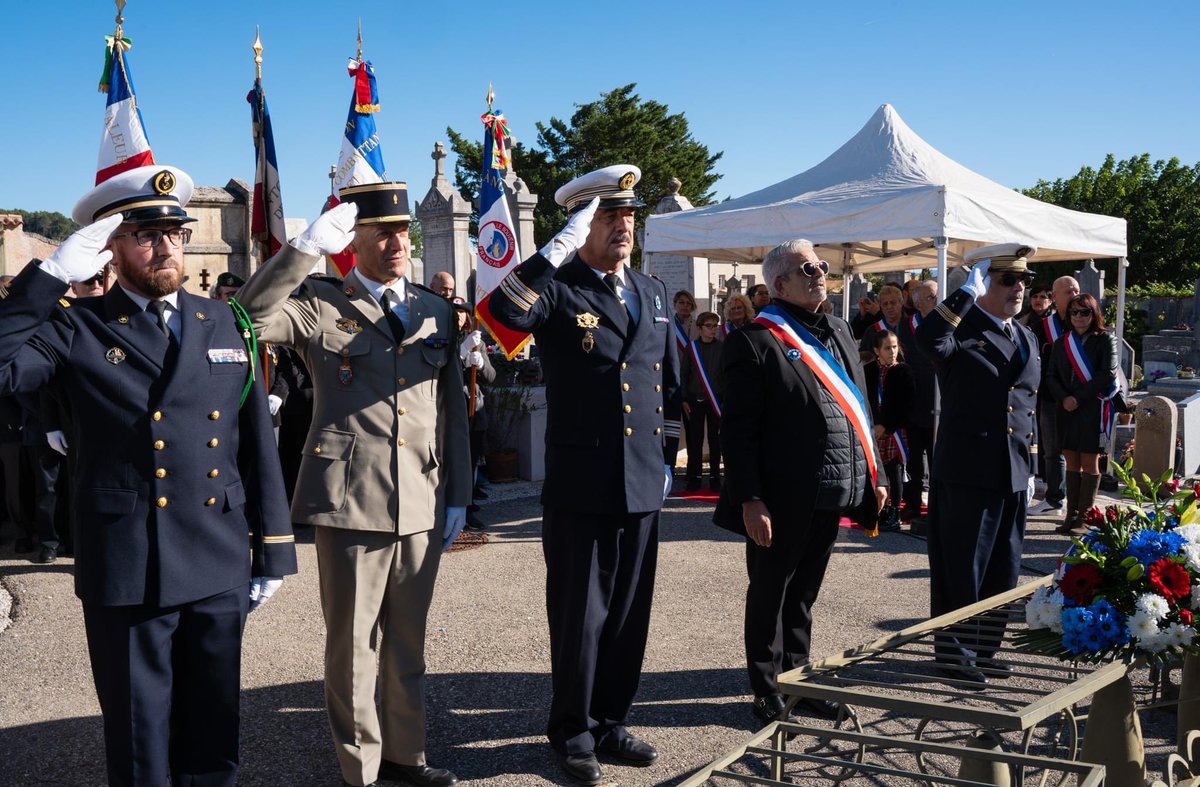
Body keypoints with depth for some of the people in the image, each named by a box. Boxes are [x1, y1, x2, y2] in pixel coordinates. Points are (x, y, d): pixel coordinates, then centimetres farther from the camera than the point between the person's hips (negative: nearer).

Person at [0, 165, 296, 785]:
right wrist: (52, 274, -18)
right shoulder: (77, 328, -2)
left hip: (220, 569, 3)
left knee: (213, 736, 15)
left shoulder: (224, 325, 8)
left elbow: (257, 441, 8)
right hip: (127, 572, -3)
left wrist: (273, 550, 7)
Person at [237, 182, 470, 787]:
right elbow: (252, 316, -19)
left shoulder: (436, 311, 13)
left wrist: (458, 497, 12)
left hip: (422, 504, 4)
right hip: (351, 501, -4)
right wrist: (307, 247, -24)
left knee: (408, 640, 15)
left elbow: (453, 410, 14)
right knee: (353, 643, 5)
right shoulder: (318, 305, 1)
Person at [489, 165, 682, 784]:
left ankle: (611, 722, 30)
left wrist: (666, 458, 17)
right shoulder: (557, 289, -7)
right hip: (578, 488, -5)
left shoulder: (653, 294, 12)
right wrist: (561, 245, -27)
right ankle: (573, 733, 23)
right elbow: (505, 313, -30)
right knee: (579, 617, 6)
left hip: (642, 486, 5)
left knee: (629, 614, 13)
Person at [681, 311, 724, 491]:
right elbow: (683, 374, 5)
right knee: (694, 440, 1)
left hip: (716, 401, 0)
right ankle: (694, 477, 8)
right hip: (695, 400, 0)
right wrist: (684, 400, 0)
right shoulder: (692, 347, 3)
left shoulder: (721, 348, 2)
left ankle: (715, 477, 10)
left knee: (715, 440, 3)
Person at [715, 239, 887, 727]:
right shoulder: (755, 342, -11)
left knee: (804, 591, 19)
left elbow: (857, 409, 17)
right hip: (782, 499, -7)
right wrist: (749, 500, -19)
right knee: (770, 592, 8)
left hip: (830, 495, 7)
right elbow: (738, 430, -14)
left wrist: (872, 476, 14)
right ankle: (767, 691, 21)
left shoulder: (838, 333, 12)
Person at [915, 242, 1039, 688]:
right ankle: (954, 656, 15)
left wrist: (1029, 466, 19)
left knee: (1003, 572, 14)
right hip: (966, 473, -7)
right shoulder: (961, 327, -9)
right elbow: (928, 339, -34)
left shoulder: (1026, 338, 15)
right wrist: (970, 290, -26)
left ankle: (984, 652, 28)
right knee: (961, 572, 2)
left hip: (1013, 475, 7)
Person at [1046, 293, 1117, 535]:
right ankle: (1071, 515, 10)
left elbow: (1108, 374, -10)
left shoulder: (1105, 340, -1)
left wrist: (1078, 398, -14)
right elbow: (1052, 376, 8)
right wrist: (1063, 398, -11)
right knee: (1071, 463, 7)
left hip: (1093, 409, -4)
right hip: (1065, 410, 4)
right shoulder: (1062, 342, 12)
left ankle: (1084, 517, 2)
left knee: (1089, 463, -1)